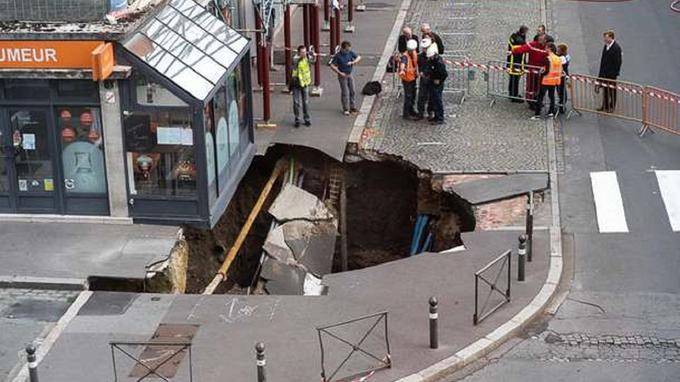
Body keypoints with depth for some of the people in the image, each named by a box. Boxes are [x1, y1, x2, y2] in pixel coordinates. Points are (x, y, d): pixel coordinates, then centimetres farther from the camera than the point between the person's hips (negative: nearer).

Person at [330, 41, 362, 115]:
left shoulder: (350, 53, -3)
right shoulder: (338, 56, -17)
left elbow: (359, 57, -2)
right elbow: (332, 66, -16)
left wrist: (352, 62, -20)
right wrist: (340, 73, -18)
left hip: (350, 75, 6)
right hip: (342, 76, -6)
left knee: (352, 91, 12)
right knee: (345, 92, -5)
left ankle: (352, 107, 26)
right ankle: (346, 109, 2)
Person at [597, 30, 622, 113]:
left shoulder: (616, 48, -17)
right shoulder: (606, 46, 6)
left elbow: (618, 62, -17)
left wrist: (615, 72, -18)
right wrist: (601, 71, 12)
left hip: (612, 73, -7)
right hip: (605, 72, 7)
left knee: (612, 90, 5)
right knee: (605, 89, 14)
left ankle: (612, 107, 16)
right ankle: (605, 106, 24)